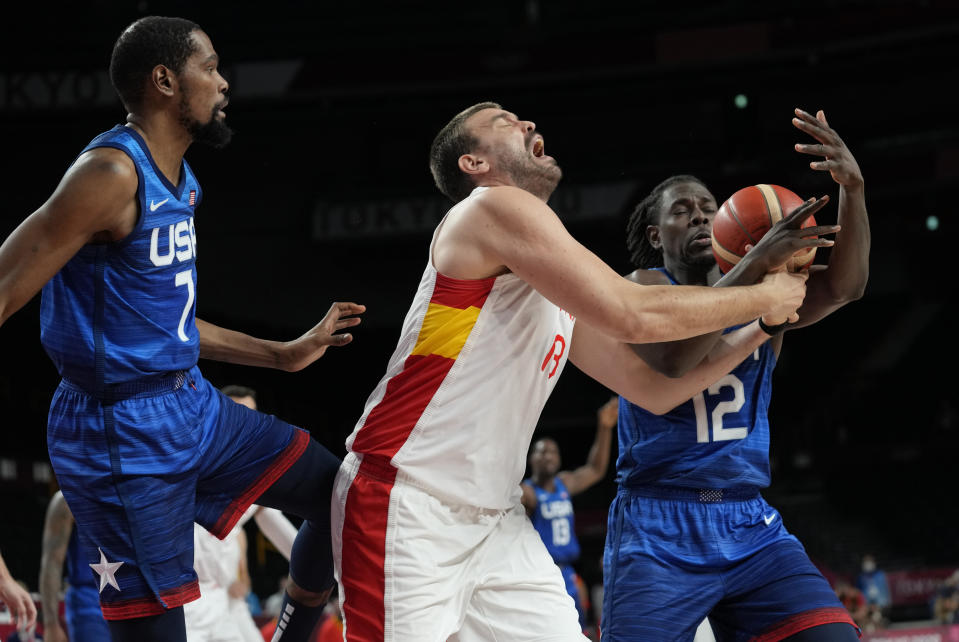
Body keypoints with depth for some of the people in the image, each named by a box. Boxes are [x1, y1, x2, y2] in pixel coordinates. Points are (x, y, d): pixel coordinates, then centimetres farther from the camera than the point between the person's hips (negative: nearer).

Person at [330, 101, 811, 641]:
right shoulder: (497, 208, -9)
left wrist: (760, 330, 17)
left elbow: (653, 386, 24)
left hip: (495, 517, 9)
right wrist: (762, 298, -4)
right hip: (407, 503, -9)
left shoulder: (560, 293, 19)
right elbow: (634, 316, -16)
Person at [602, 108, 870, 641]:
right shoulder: (643, 287, 1)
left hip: (750, 525, 4)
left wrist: (853, 188, -24)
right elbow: (666, 362, -22)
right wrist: (754, 264, -27)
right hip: (658, 526, -4)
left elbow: (842, 288, -8)